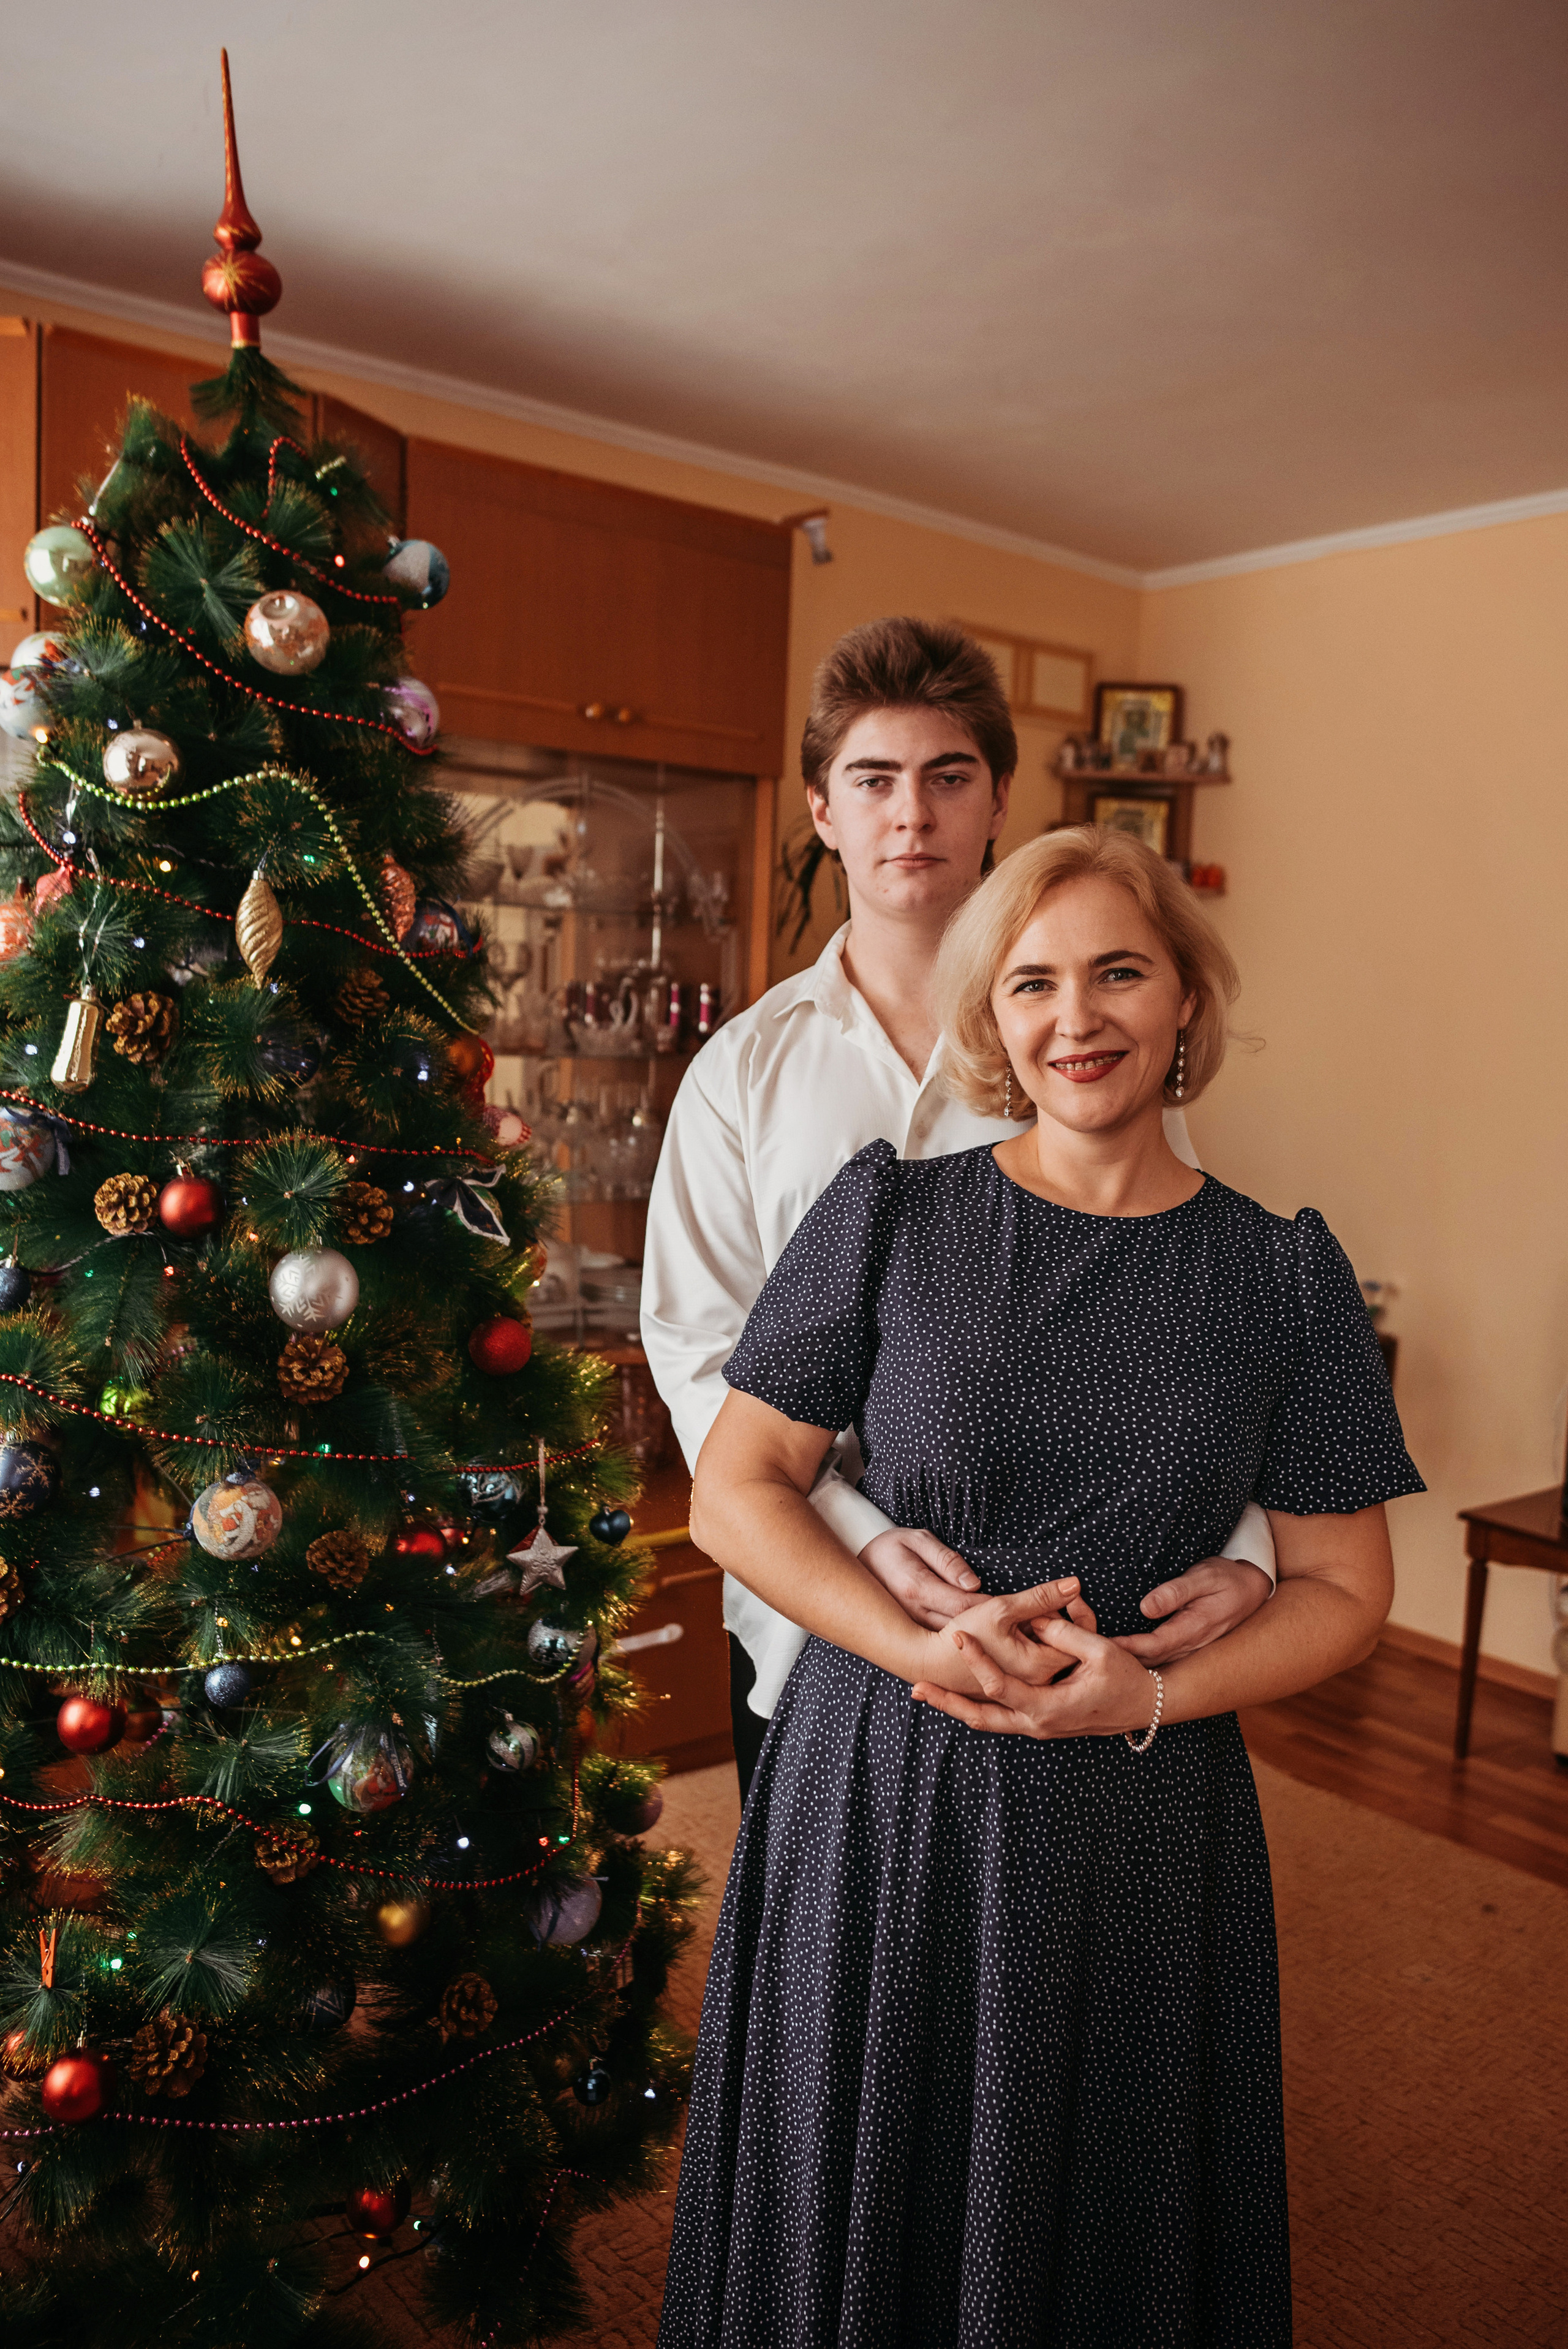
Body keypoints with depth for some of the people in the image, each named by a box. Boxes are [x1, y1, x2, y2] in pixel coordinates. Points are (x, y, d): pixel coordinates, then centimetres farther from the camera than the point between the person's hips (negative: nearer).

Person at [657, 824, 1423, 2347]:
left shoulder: (1280, 1274, -1)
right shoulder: (888, 1216, -5)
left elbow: (1341, 1587, 3)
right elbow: (733, 1490, -4)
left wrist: (1151, 1692, -13)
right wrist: (923, 1644, -17)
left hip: (1142, 1821, 1)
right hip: (877, 1798, 0)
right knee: (861, 2218, 17)